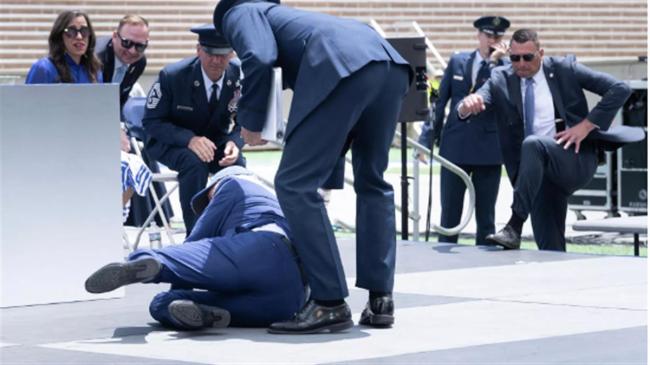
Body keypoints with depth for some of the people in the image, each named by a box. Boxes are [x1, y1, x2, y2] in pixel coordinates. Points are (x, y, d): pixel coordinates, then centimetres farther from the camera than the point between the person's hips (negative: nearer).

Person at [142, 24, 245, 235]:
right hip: (171, 141, -3)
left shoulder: (240, 77, -13)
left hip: (215, 141, 3)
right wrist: (189, 139, -33)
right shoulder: (172, 76, -22)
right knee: (194, 162, -36)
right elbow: (151, 122, -16)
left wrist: (234, 142, -25)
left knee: (237, 166, -29)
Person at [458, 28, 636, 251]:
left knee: (532, 145, -33)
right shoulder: (501, 79, 5)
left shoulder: (564, 69, 0)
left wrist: (586, 125, -10)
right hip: (541, 172, 4)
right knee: (549, 246, -4)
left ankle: (514, 228, -37)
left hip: (577, 159, -4)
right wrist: (467, 105, -34)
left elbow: (620, 89, -3)